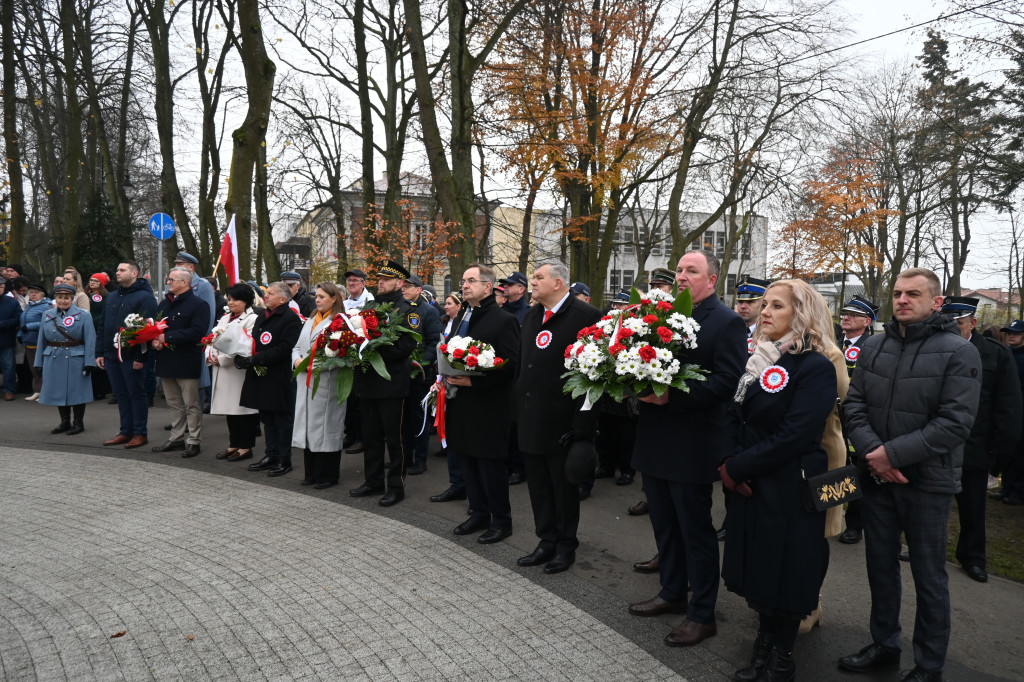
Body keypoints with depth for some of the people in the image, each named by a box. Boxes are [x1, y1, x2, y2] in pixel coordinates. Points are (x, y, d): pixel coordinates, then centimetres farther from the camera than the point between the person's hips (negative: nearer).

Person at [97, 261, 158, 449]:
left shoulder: (145, 297, -9)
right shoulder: (112, 297, 17)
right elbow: (103, 326, 19)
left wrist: (140, 356, -20)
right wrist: (99, 352, 13)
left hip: (131, 357, -7)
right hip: (112, 355, 8)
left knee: (136, 394, 1)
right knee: (121, 394, 12)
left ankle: (140, 433, 9)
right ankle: (126, 431, 21)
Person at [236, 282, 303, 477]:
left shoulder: (290, 318, -11)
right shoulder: (262, 317, 17)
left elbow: (285, 349, -19)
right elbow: (254, 342, 21)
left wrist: (255, 359, -20)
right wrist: (242, 356, 1)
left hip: (279, 378, -8)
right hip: (260, 375, 8)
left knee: (282, 418, 1)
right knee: (267, 417, 14)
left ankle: (284, 460, 9)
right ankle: (271, 456, 24)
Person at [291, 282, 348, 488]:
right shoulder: (310, 321, 18)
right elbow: (297, 347, 19)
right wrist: (297, 360, -2)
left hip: (327, 383, -8)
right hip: (306, 382, 8)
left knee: (325, 426, -2)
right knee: (307, 425, 11)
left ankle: (328, 475, 10)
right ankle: (311, 473, 22)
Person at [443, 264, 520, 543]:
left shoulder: (504, 320, -11)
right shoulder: (461, 318, 15)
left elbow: (511, 364, -17)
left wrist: (474, 381, -23)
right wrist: (444, 378, 6)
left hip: (488, 407, -8)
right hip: (461, 405, 8)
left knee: (490, 465, 1)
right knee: (468, 463, 15)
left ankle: (501, 521, 16)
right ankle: (479, 514, 30)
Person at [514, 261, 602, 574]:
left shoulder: (586, 316, -12)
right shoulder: (531, 315, 12)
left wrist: (582, 423, -19)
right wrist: (518, 408, 12)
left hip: (562, 420, -7)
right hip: (530, 418, 7)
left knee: (564, 487, 9)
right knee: (538, 486, 15)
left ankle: (566, 545, 25)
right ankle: (547, 541, 30)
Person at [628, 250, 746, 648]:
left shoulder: (726, 322, -11)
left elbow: (726, 382, -20)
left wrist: (671, 397, -25)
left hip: (692, 446, -7)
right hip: (655, 440, 7)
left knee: (696, 530, 5)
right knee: (665, 526, 20)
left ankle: (703, 614, 21)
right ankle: (672, 593, 38)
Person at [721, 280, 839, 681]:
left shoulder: (815, 367, -14)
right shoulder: (759, 362, 10)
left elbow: (793, 437, -21)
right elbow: (738, 418, 11)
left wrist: (738, 467, -16)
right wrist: (728, 462, -6)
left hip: (789, 490, -7)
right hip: (749, 485, 7)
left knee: (783, 576, 6)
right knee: (759, 572, 16)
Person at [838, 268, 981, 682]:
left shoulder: (958, 352, -10)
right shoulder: (874, 347, 5)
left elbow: (956, 422, -17)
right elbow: (854, 404, 1)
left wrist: (893, 453, -20)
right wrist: (872, 452, -15)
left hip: (927, 480, -4)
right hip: (876, 476, 5)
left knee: (928, 576, 8)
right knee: (881, 565, 16)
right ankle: (884, 645, 35)